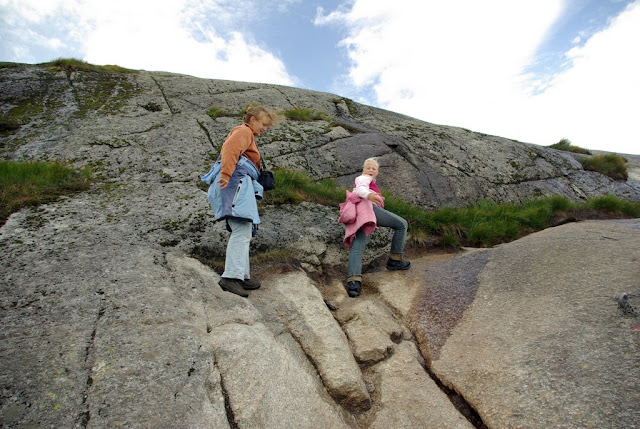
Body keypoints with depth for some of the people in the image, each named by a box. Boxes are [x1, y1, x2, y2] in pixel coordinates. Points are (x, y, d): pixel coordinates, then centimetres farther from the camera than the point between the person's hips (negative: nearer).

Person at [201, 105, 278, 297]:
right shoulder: (243, 131, 5)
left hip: (239, 184, 11)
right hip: (236, 181, -11)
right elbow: (230, 149, -16)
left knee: (243, 233, 7)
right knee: (242, 231, -21)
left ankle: (242, 276, 10)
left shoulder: (247, 136, 36)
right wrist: (226, 174, -30)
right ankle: (231, 277, -26)